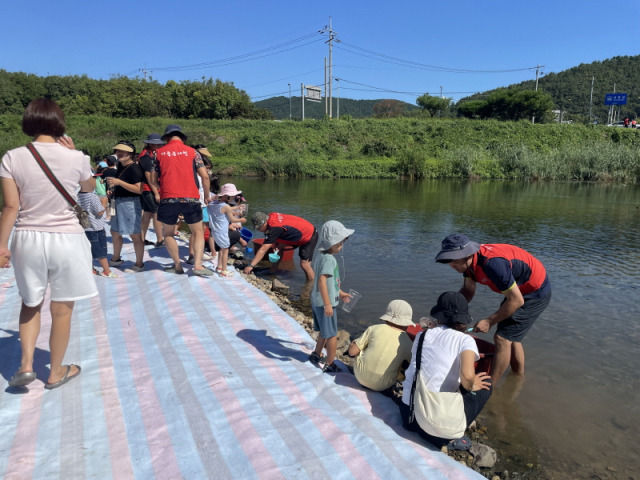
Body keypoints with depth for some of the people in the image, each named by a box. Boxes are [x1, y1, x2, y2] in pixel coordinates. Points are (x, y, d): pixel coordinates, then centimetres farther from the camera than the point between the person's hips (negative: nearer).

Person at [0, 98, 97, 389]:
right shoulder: (75, 158, -7)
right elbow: (90, 187, 13)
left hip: (28, 239, 2)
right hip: (67, 240, -1)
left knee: (31, 303, 25)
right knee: (61, 310, 11)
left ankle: (26, 364, 17)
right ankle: (56, 372, 25)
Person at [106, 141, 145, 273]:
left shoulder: (135, 168, -14)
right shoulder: (120, 166, 14)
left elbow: (139, 189, -24)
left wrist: (119, 182, -24)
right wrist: (112, 182, 14)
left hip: (131, 203, -10)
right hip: (119, 203, 10)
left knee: (135, 235, -5)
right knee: (115, 232, 20)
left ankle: (139, 264, 5)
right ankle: (116, 259, 37)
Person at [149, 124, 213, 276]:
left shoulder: (159, 152, 8)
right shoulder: (192, 152, 6)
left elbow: (153, 180, 10)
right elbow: (205, 176, 0)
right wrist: (207, 195, 15)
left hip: (168, 199, 1)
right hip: (191, 199, 0)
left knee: (168, 233, 19)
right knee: (198, 232, 11)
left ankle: (177, 265, 16)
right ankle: (198, 264, -4)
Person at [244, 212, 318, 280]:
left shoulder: (275, 228, -34)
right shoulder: (271, 216, -9)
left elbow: (263, 250, -36)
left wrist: (251, 266, -37)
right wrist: (276, 246, -6)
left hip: (310, 236, -9)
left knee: (304, 264, -14)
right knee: (279, 247, 7)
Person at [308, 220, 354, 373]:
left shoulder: (319, 256, 8)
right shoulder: (329, 259, -23)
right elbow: (322, 280, -33)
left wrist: (339, 292, 27)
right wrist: (327, 304, -32)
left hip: (316, 300, 9)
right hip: (325, 303, -9)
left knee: (324, 331, 26)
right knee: (332, 334, 6)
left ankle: (316, 355, 40)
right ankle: (329, 365, 17)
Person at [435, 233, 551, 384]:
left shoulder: (492, 263, -38)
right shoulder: (469, 259, -11)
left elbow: (516, 301, -31)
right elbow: (468, 290, 2)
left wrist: (489, 321, -23)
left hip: (536, 294, -9)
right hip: (518, 289, 9)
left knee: (502, 338, -10)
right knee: (511, 337, 19)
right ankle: (519, 374, 38)